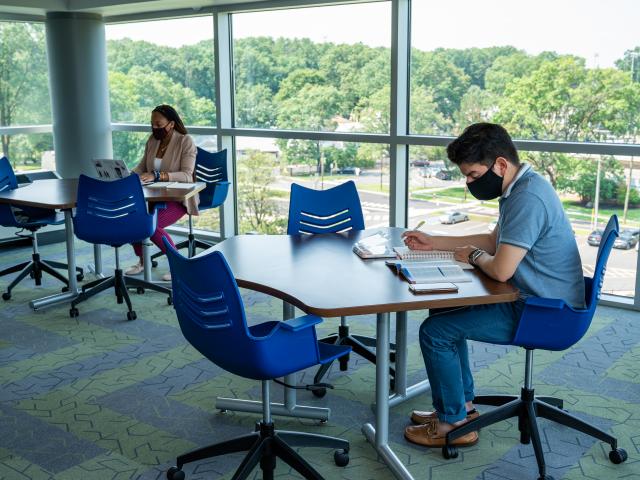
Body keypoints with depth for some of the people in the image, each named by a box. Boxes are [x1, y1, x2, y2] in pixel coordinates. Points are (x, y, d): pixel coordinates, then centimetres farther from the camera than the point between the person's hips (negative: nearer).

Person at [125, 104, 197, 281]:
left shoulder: (186, 142, -11)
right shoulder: (152, 140, 9)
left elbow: (187, 176, -21)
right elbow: (142, 167, 14)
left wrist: (156, 175, -33)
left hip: (178, 198, -6)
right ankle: (142, 260, 3)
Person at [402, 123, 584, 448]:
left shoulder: (528, 199, -26)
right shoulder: (519, 189, 8)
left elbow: (501, 269, -30)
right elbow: (494, 241, 22)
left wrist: (474, 256, -7)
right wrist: (433, 243, 18)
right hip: (534, 299, 11)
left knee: (435, 331, -9)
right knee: (444, 312, 18)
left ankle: (453, 423, 7)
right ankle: (462, 403, 26)